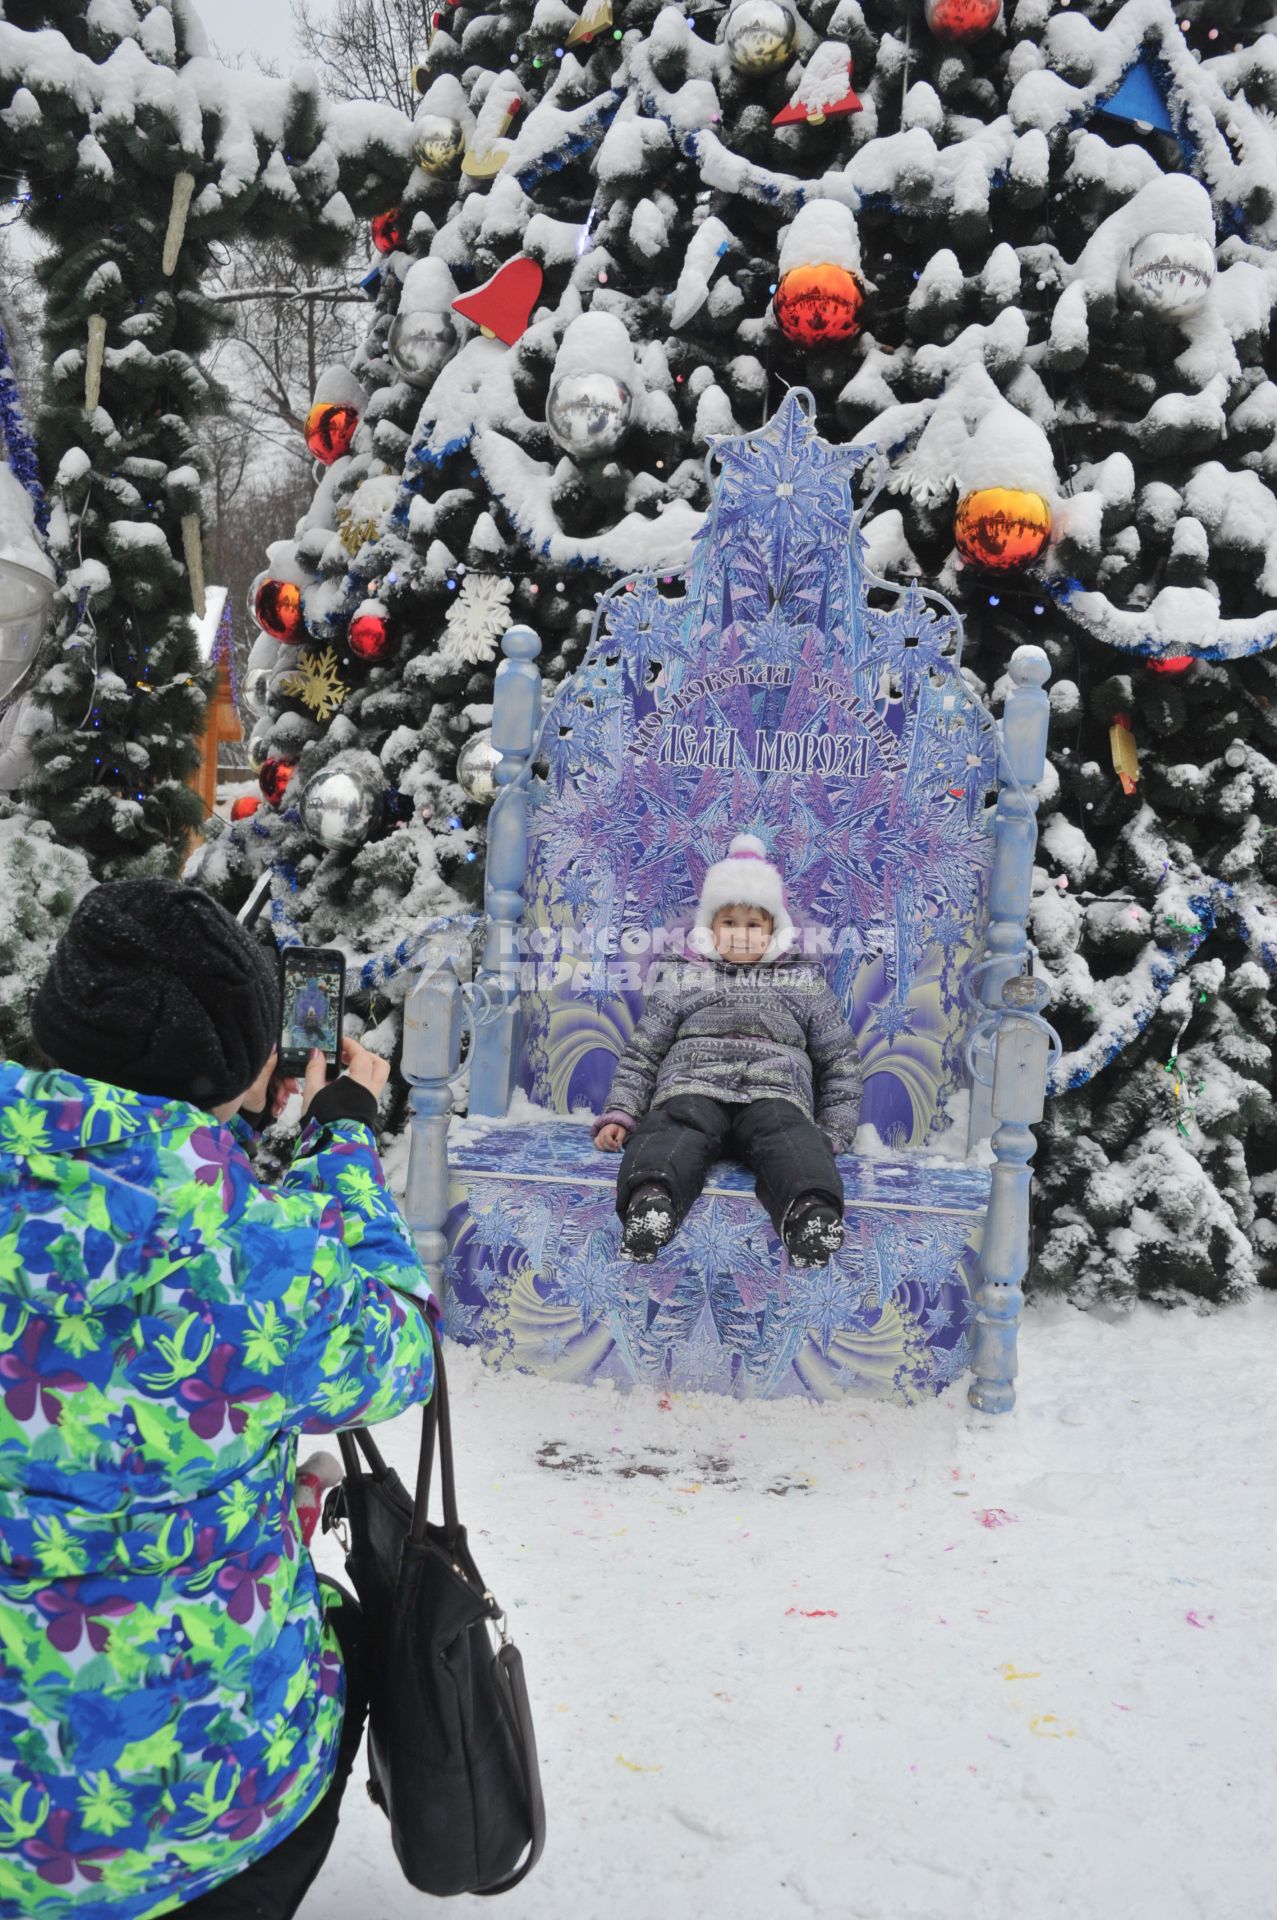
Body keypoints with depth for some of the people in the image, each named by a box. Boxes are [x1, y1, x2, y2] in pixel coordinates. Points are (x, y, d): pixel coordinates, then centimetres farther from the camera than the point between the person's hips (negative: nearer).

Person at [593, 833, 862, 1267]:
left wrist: (833, 1132, 11)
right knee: (678, 1130, -35)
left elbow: (840, 1062, 25)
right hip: (693, 1085, 0)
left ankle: (812, 1209, -63)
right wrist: (619, 1114, 5)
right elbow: (641, 1053, 21)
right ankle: (651, 1198, -64)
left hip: (775, 1089, 0)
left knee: (789, 1135, -35)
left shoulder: (805, 982, 27)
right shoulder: (681, 979, 26)